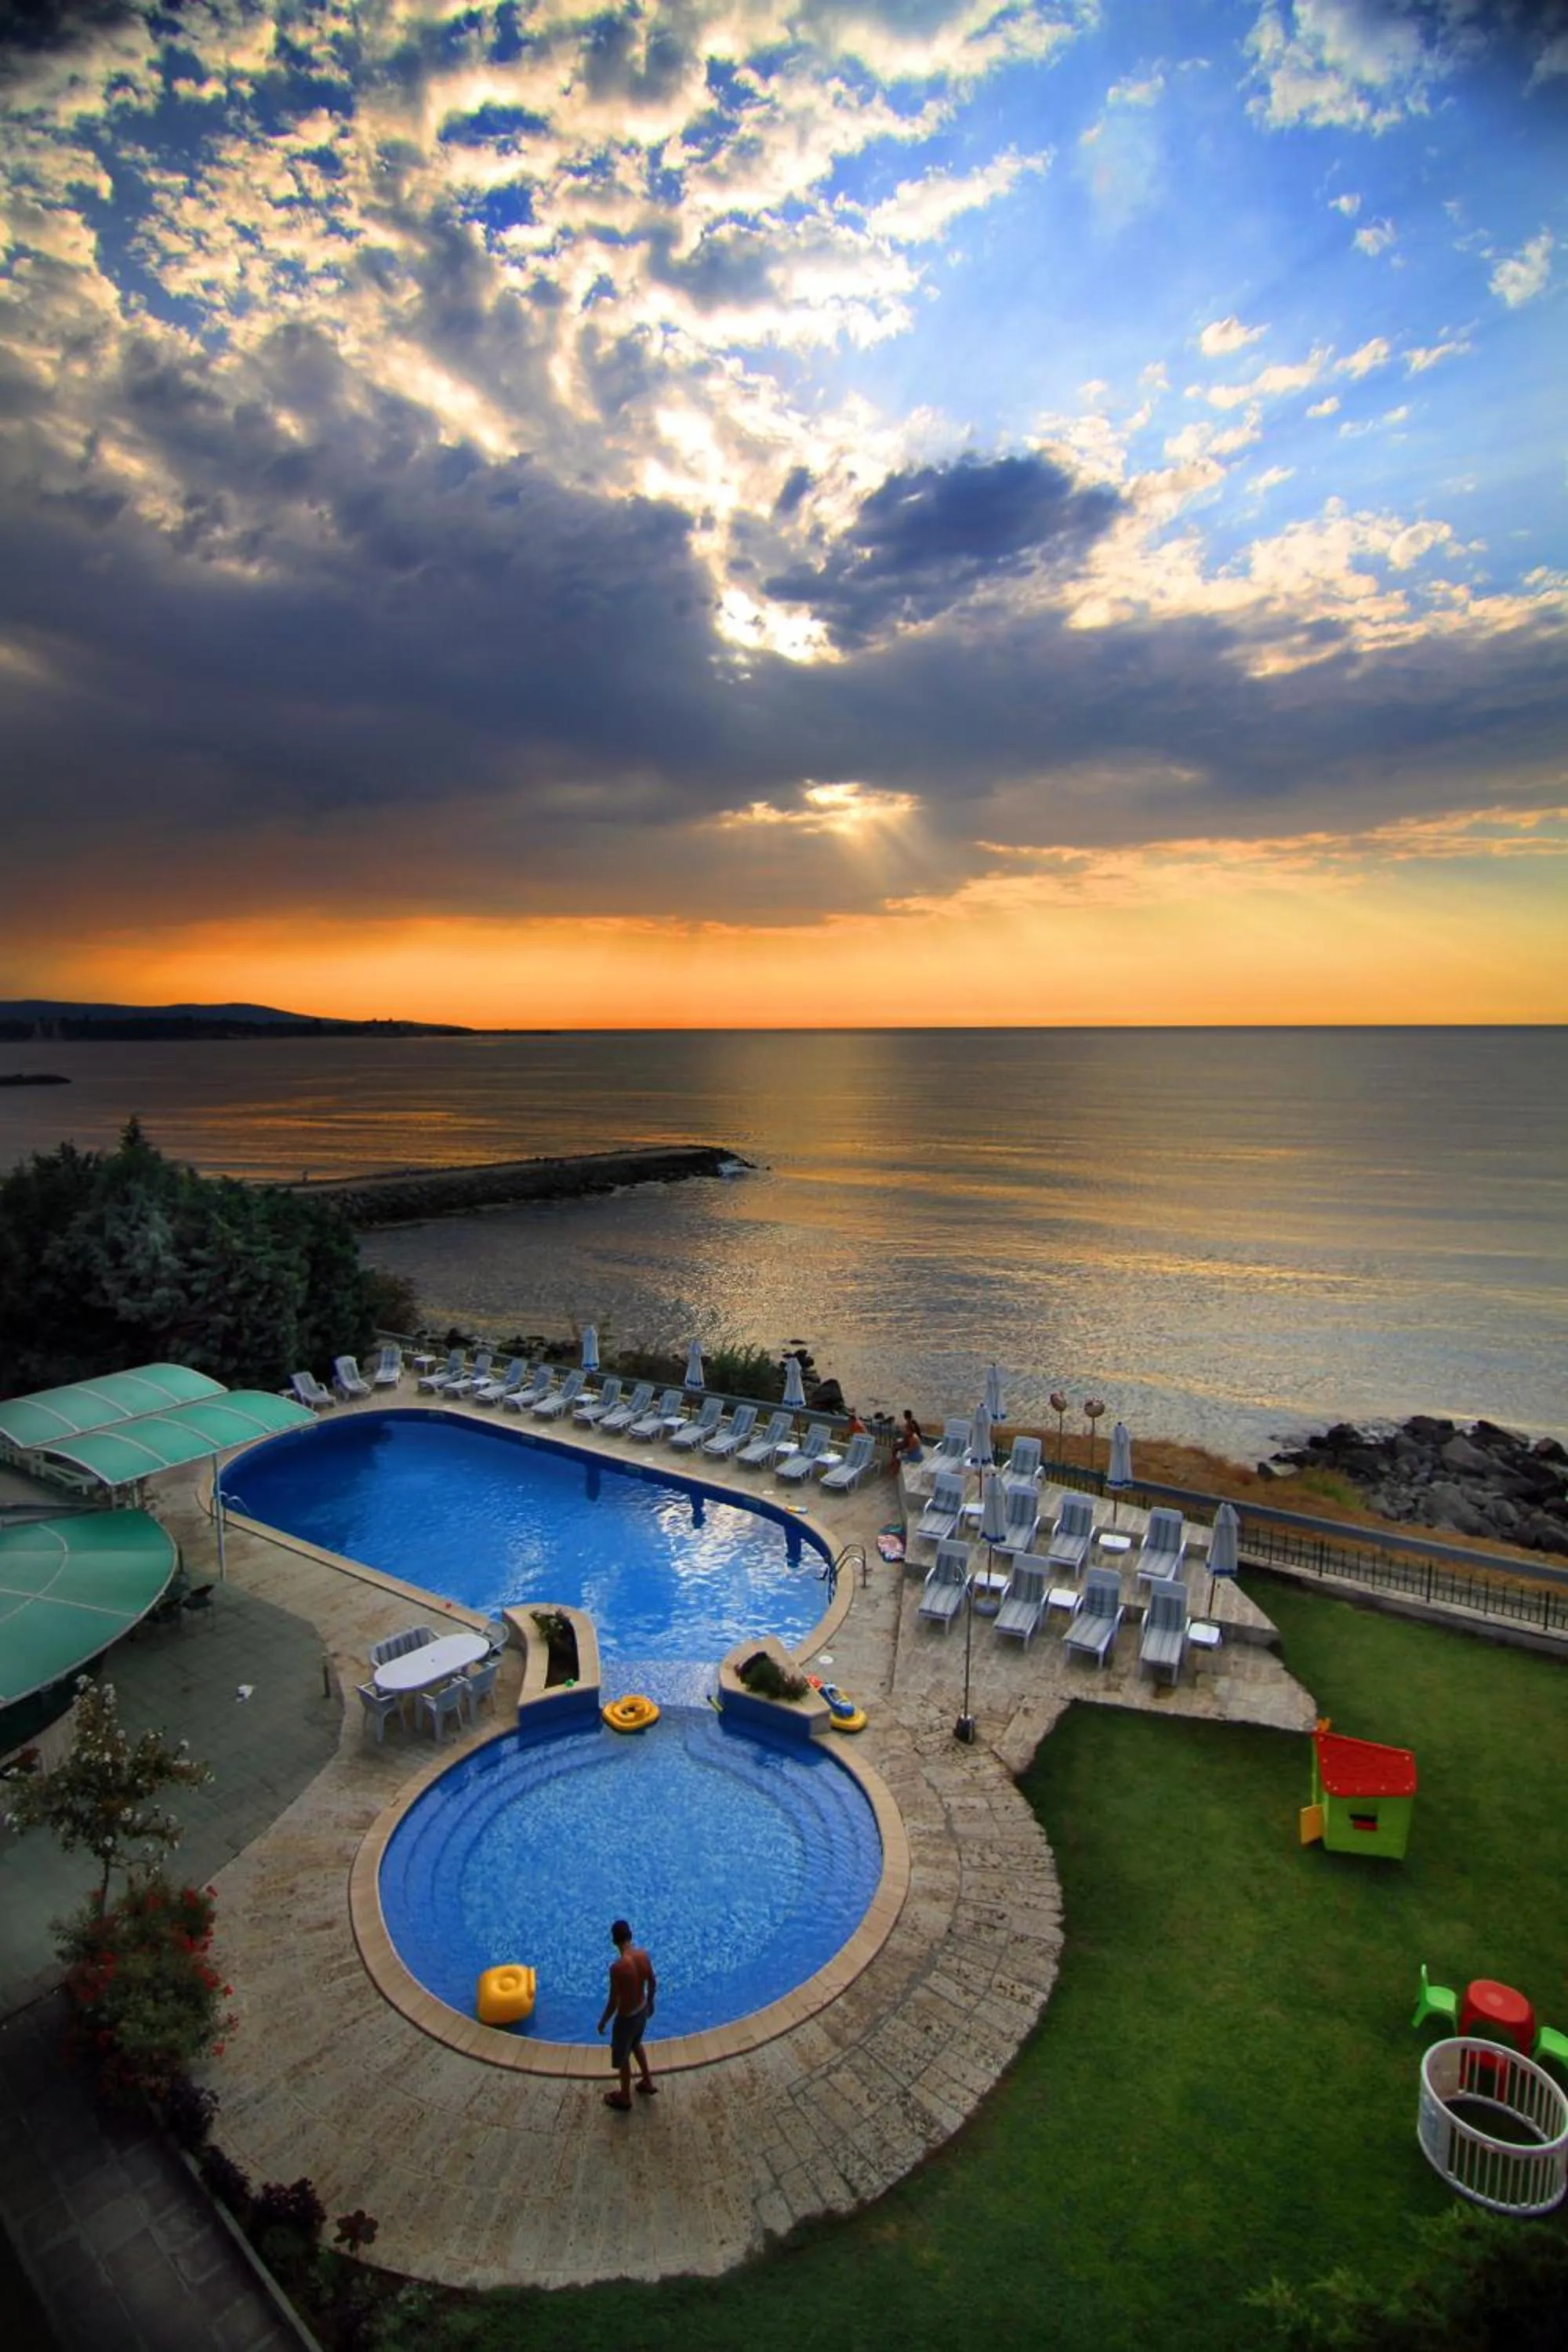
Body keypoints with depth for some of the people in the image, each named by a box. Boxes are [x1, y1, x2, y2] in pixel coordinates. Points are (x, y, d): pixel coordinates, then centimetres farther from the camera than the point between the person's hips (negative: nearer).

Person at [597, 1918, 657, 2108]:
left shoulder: (617, 1966, -34)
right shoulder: (643, 1954, -15)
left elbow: (613, 2001, -24)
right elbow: (653, 1983, 0)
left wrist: (603, 2022, -6)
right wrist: (650, 2002, 19)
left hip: (626, 2016, -6)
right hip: (642, 2010, 6)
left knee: (622, 2057, 21)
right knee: (636, 2044, 33)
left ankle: (624, 2098, 42)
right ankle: (648, 2082, 49)